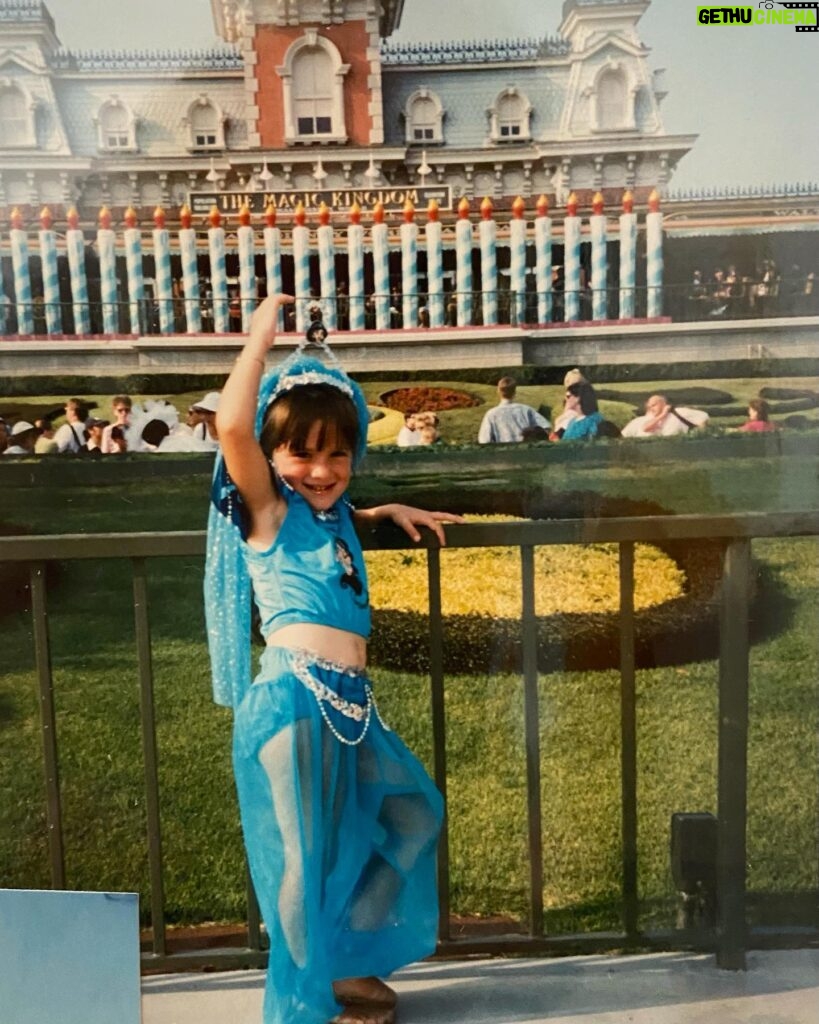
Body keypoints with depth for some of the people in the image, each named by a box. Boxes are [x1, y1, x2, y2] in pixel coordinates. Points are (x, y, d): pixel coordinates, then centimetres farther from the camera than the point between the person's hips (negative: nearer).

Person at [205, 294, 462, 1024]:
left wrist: (389, 512, 28)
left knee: (413, 813, 21)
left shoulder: (329, 515, 16)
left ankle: (348, 962, 36)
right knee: (306, 857, 4)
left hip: (351, 703, 9)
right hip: (296, 700, -9)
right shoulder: (270, 510, -4)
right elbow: (232, 425, -22)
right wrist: (262, 336, -13)